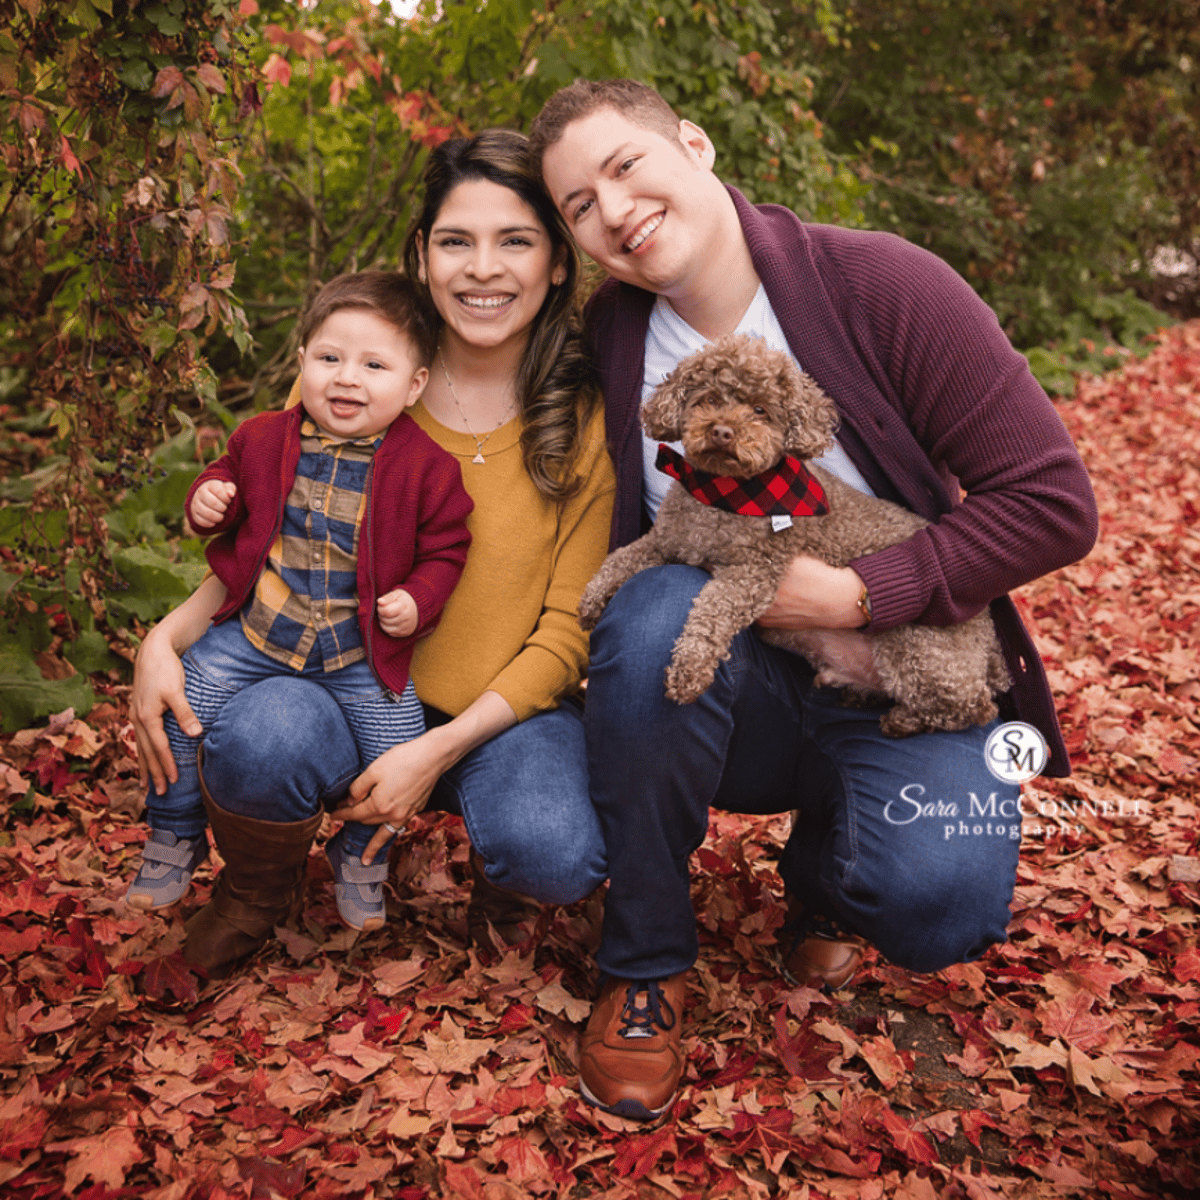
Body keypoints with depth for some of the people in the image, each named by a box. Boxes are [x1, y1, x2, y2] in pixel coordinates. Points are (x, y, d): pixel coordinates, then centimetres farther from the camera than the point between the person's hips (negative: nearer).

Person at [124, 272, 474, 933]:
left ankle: (359, 854, 21)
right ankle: (173, 837, 24)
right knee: (179, 708, -3)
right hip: (254, 631, 2)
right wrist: (206, 500, -5)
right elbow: (231, 477, 17)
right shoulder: (265, 438, -1)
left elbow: (444, 548, -1)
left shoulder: (425, 466, -9)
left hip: (361, 651, -2)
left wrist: (417, 600, -17)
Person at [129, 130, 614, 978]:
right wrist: (167, 638, -13)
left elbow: (568, 631, -7)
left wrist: (438, 752, -19)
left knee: (557, 853, -31)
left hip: (508, 710, -1)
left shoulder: (586, 421, -6)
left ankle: (497, 876, 10)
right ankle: (264, 878, 6)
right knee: (260, 741, -32)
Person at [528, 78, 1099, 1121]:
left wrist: (858, 595, -21)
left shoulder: (883, 284, -14)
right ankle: (646, 967, -10)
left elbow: (1055, 503, -15)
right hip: (717, 686, 2)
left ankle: (824, 874, 12)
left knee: (939, 901, -28)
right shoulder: (612, 334, -4)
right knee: (658, 615, -32)